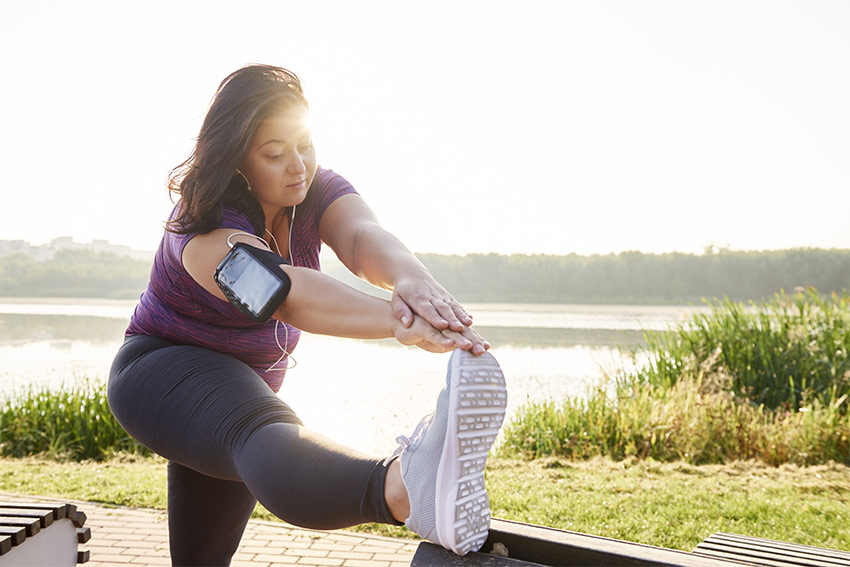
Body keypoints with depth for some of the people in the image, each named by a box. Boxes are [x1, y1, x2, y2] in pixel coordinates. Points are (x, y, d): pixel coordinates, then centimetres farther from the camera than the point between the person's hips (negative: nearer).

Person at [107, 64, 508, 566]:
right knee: (268, 437, -42)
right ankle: (408, 490, -73)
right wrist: (400, 322, -65)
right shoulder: (206, 232, -28)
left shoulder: (318, 192, -9)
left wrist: (408, 278, -58)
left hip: (247, 382, 8)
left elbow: (362, 236, -32)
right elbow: (286, 293, -48)